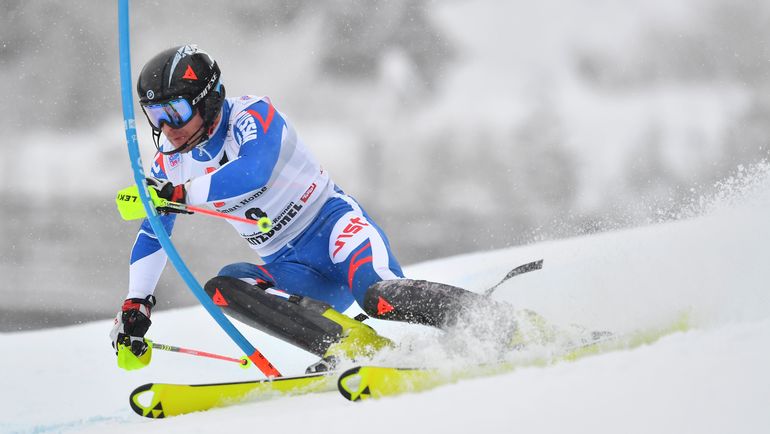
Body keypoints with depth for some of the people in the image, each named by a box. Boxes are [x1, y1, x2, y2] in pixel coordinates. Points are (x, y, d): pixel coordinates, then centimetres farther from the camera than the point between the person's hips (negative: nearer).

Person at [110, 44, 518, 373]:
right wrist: (135, 305, 10)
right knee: (221, 288, -23)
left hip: (332, 224, -7)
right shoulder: (171, 162, 6)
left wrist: (180, 194, -34)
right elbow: (151, 236, 17)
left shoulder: (251, 115, -15)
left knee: (378, 295, -35)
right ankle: (355, 346, -32)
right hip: (292, 271, 7)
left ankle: (506, 327, -22)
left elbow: (252, 173, -35)